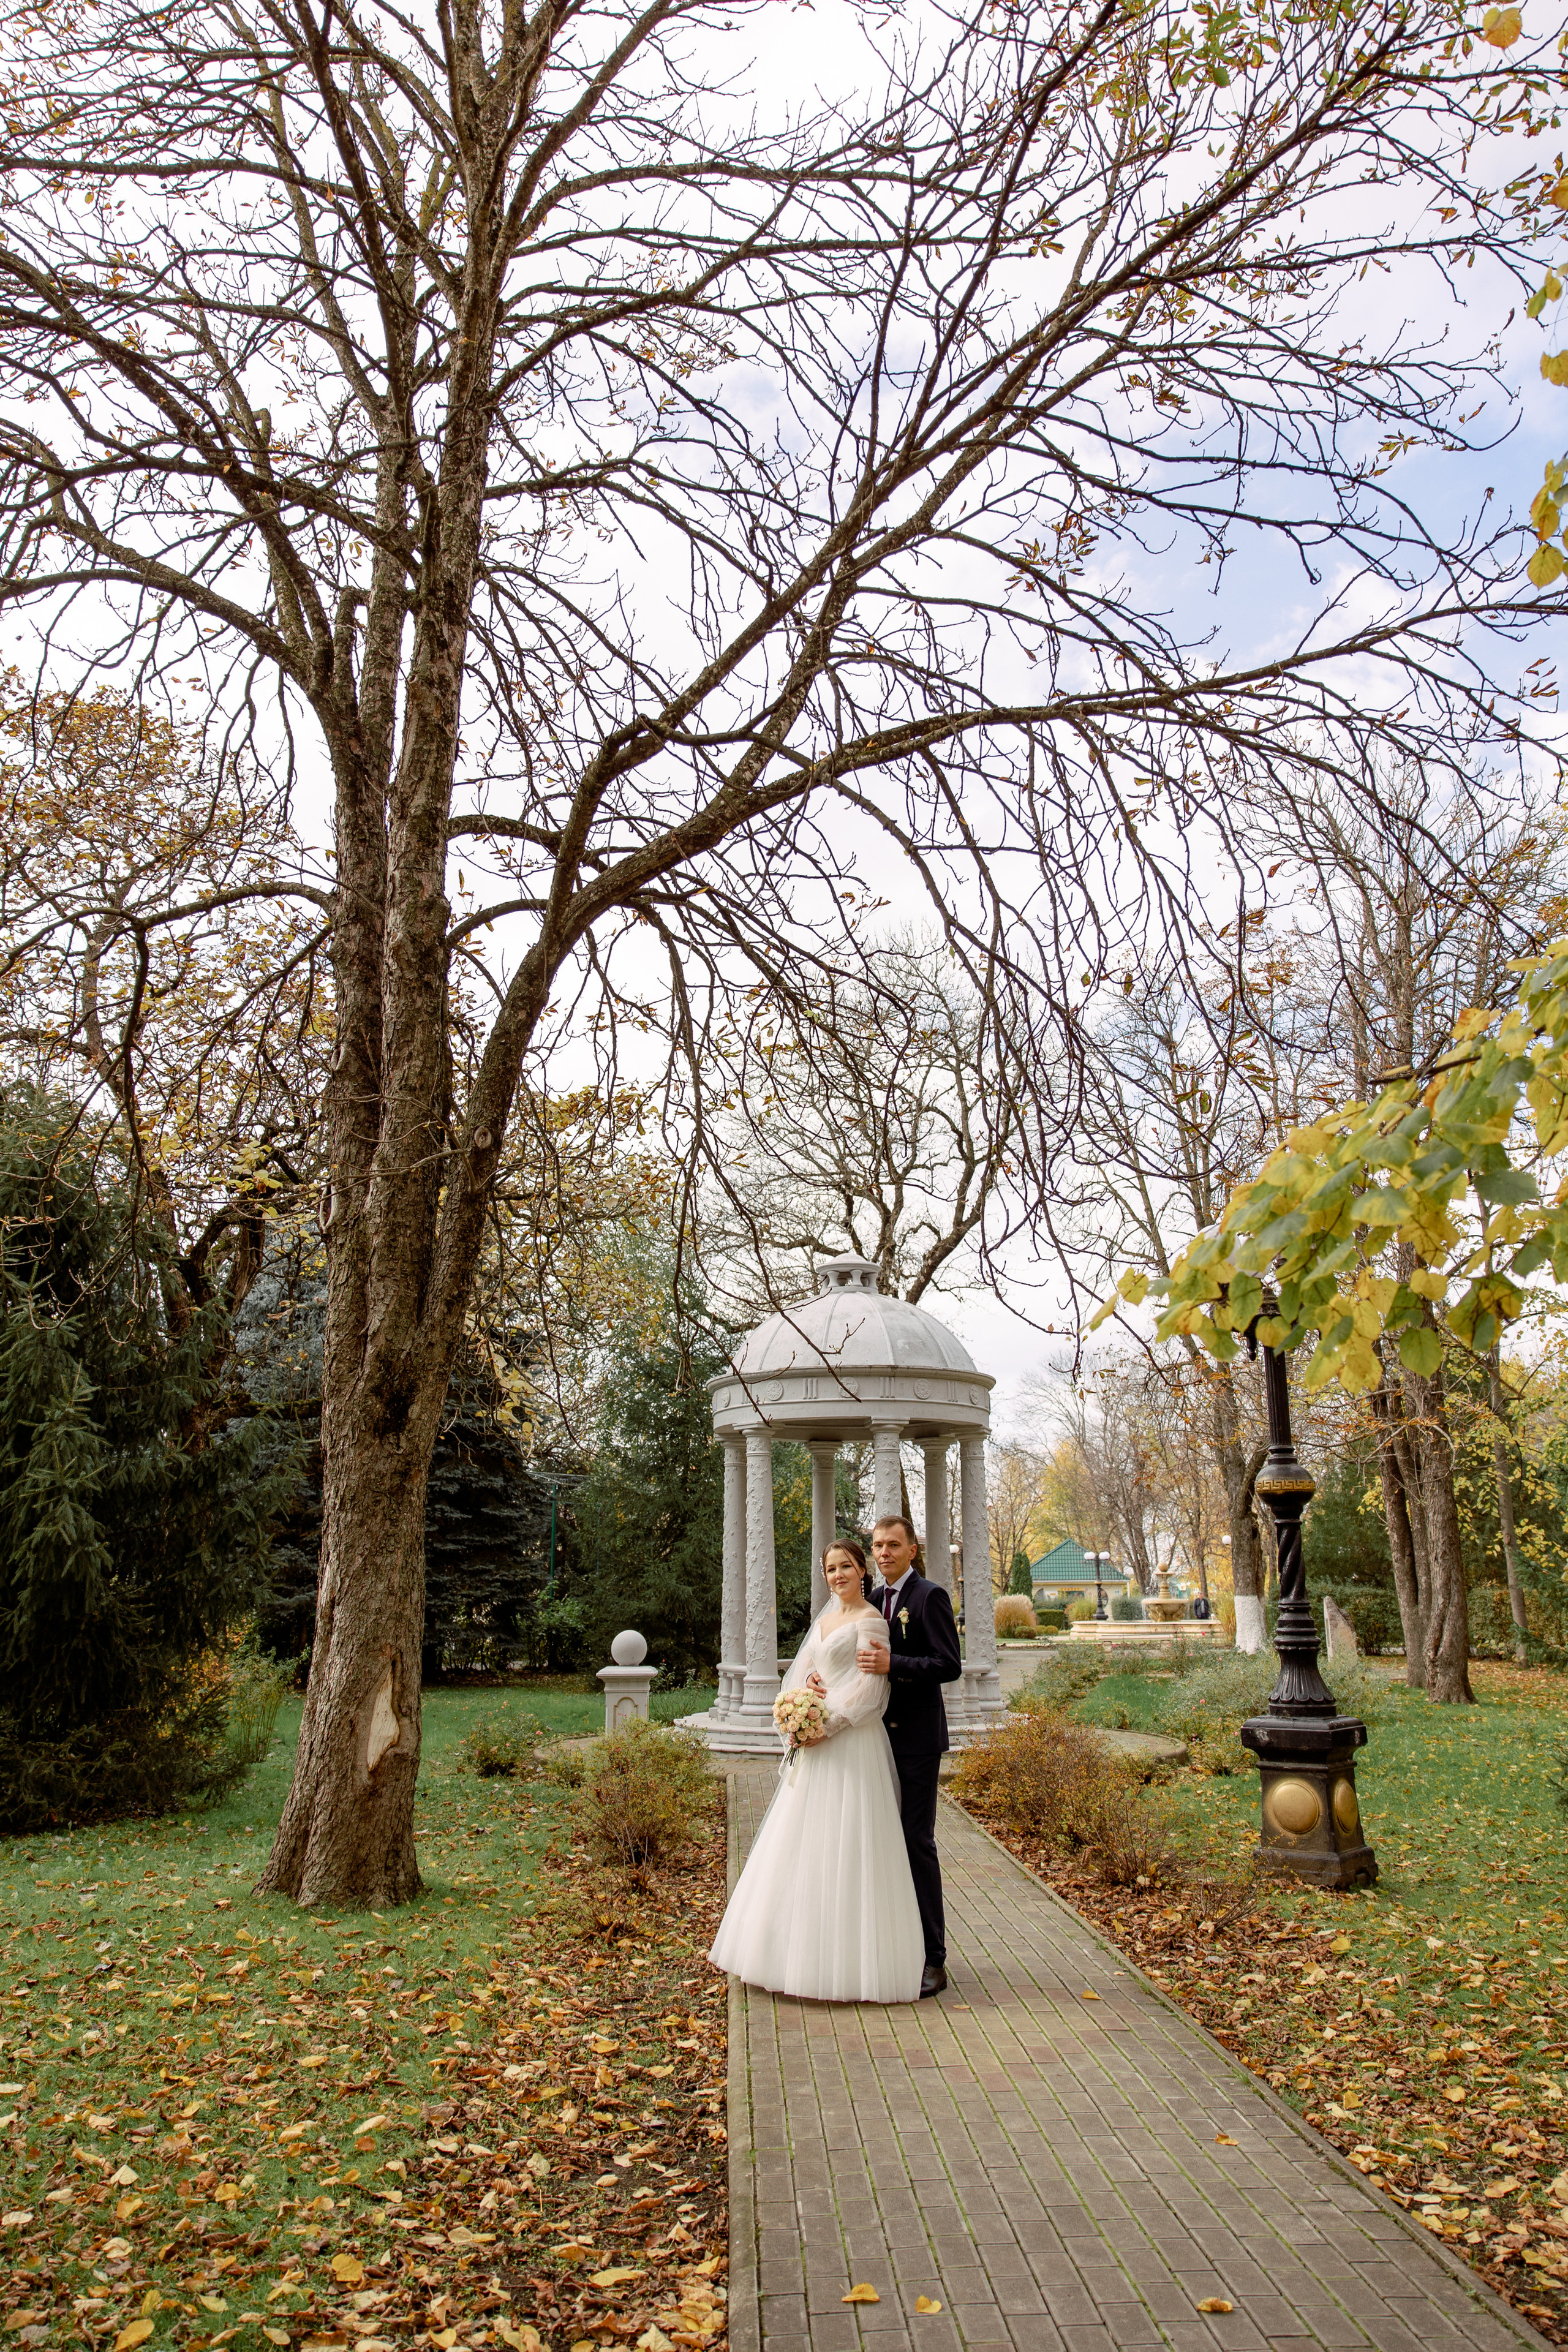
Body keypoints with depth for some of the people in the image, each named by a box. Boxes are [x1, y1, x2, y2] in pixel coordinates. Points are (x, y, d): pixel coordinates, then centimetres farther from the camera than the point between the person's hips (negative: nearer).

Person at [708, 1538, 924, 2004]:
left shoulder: (868, 1620, -8)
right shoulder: (824, 1620, 16)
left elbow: (870, 1687, -15)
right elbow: (802, 1668, 17)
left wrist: (826, 1724, -17)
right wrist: (809, 1681, -5)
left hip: (850, 1743, -9)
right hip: (816, 1743, 9)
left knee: (845, 1844, -5)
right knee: (806, 1841, 11)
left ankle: (849, 1960, 3)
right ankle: (806, 1952, 21)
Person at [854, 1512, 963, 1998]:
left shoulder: (929, 1596, -10)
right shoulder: (873, 1600, 12)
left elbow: (950, 1665, -16)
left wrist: (893, 1664, -25)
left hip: (917, 1738, -7)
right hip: (882, 1735, 7)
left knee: (917, 1841, -4)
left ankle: (932, 1960, 6)